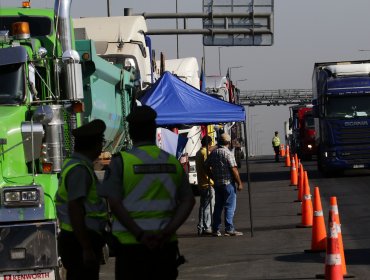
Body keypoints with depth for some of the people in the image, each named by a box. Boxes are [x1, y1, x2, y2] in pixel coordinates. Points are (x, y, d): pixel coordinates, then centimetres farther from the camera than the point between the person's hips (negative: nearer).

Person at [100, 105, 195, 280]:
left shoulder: (121, 161, -4)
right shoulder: (172, 162, 7)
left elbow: (114, 203, -14)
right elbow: (188, 200, 0)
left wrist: (140, 234, -16)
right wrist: (168, 231, -9)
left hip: (130, 245, -3)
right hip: (166, 244, 3)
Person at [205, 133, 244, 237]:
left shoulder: (213, 153, 8)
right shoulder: (228, 153, -13)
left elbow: (207, 166, 13)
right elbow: (234, 169, -16)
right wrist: (239, 183, -10)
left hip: (217, 184, 6)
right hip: (228, 183, -6)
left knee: (218, 206, 12)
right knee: (230, 206, -2)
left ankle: (216, 229, 12)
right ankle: (229, 229, -6)